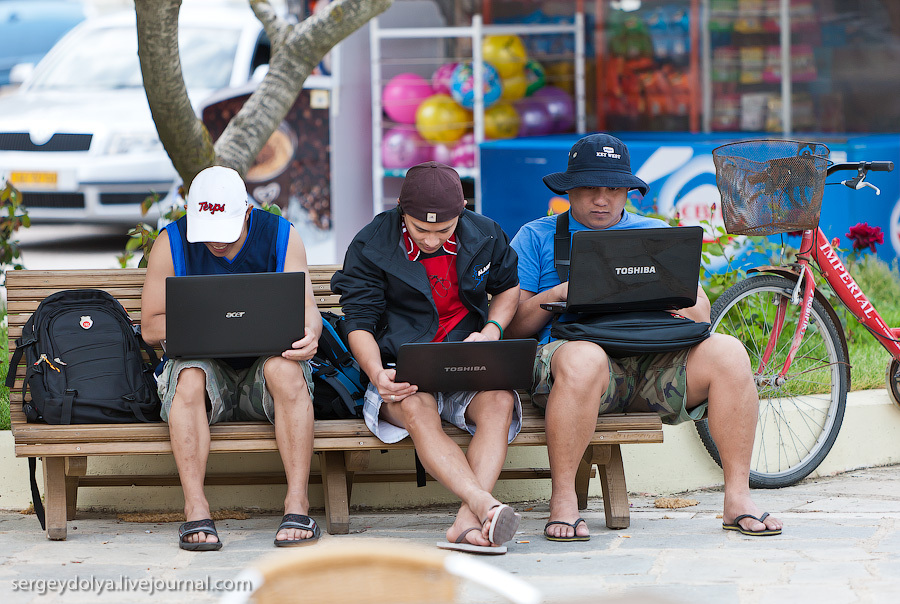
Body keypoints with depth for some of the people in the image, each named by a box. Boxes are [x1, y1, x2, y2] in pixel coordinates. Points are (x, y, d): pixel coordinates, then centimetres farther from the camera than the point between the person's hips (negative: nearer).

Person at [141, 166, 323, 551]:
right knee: (188, 375, -35)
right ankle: (195, 509, -38)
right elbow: (151, 326, -1)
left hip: (264, 362, 0)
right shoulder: (171, 244, -2)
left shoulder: (281, 236, 0)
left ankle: (297, 503, -36)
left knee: (284, 368, -35)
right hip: (205, 364, 0)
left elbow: (306, 307, -2)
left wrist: (309, 332, -27)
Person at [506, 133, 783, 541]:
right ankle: (563, 502, -30)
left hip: (657, 362, 3)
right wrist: (558, 294, -12)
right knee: (583, 359, -40)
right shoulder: (536, 237, 15)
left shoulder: (657, 233, 23)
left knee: (727, 353, -24)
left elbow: (700, 312, 13)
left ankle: (738, 499, -21)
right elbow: (511, 325, 5)